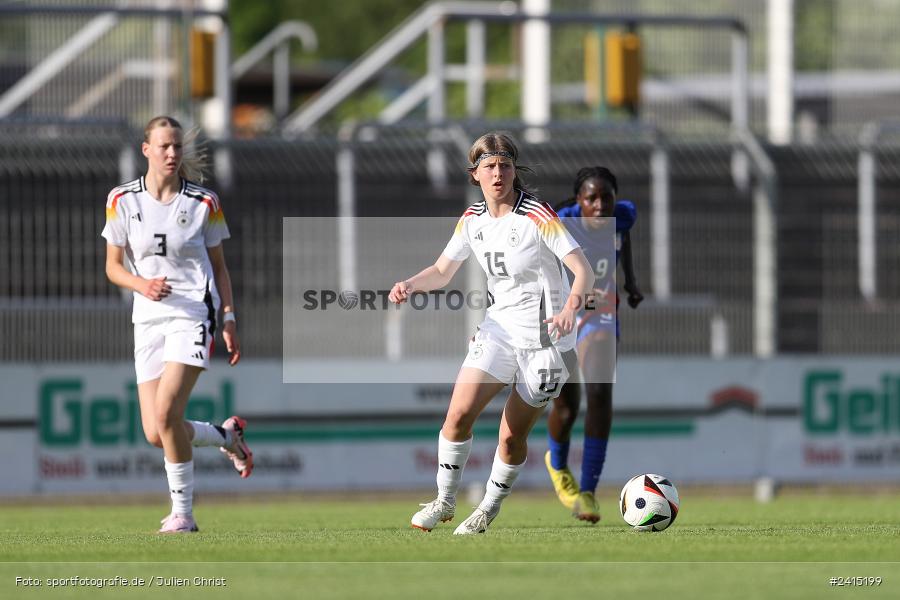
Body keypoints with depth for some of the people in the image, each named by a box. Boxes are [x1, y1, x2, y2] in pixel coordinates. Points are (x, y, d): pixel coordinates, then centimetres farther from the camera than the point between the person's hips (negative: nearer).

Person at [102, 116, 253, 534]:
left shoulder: (203, 203, 0)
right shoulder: (122, 200, 3)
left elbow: (219, 265, 10)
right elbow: (113, 267, 7)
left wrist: (230, 319, 3)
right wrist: (142, 284, -13)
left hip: (193, 315, -3)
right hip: (148, 320, 3)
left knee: (167, 412, -21)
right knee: (156, 434, -3)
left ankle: (183, 513, -8)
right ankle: (226, 436, 28)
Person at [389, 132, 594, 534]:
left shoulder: (538, 217, -17)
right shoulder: (473, 219, 1)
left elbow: (584, 270, -20)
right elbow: (442, 271, 12)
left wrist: (570, 308, -39)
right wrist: (410, 285, -10)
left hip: (545, 336, -4)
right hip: (499, 327, 4)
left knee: (512, 436, 1)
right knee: (459, 413, -13)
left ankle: (489, 510, 23)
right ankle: (445, 501, 4)